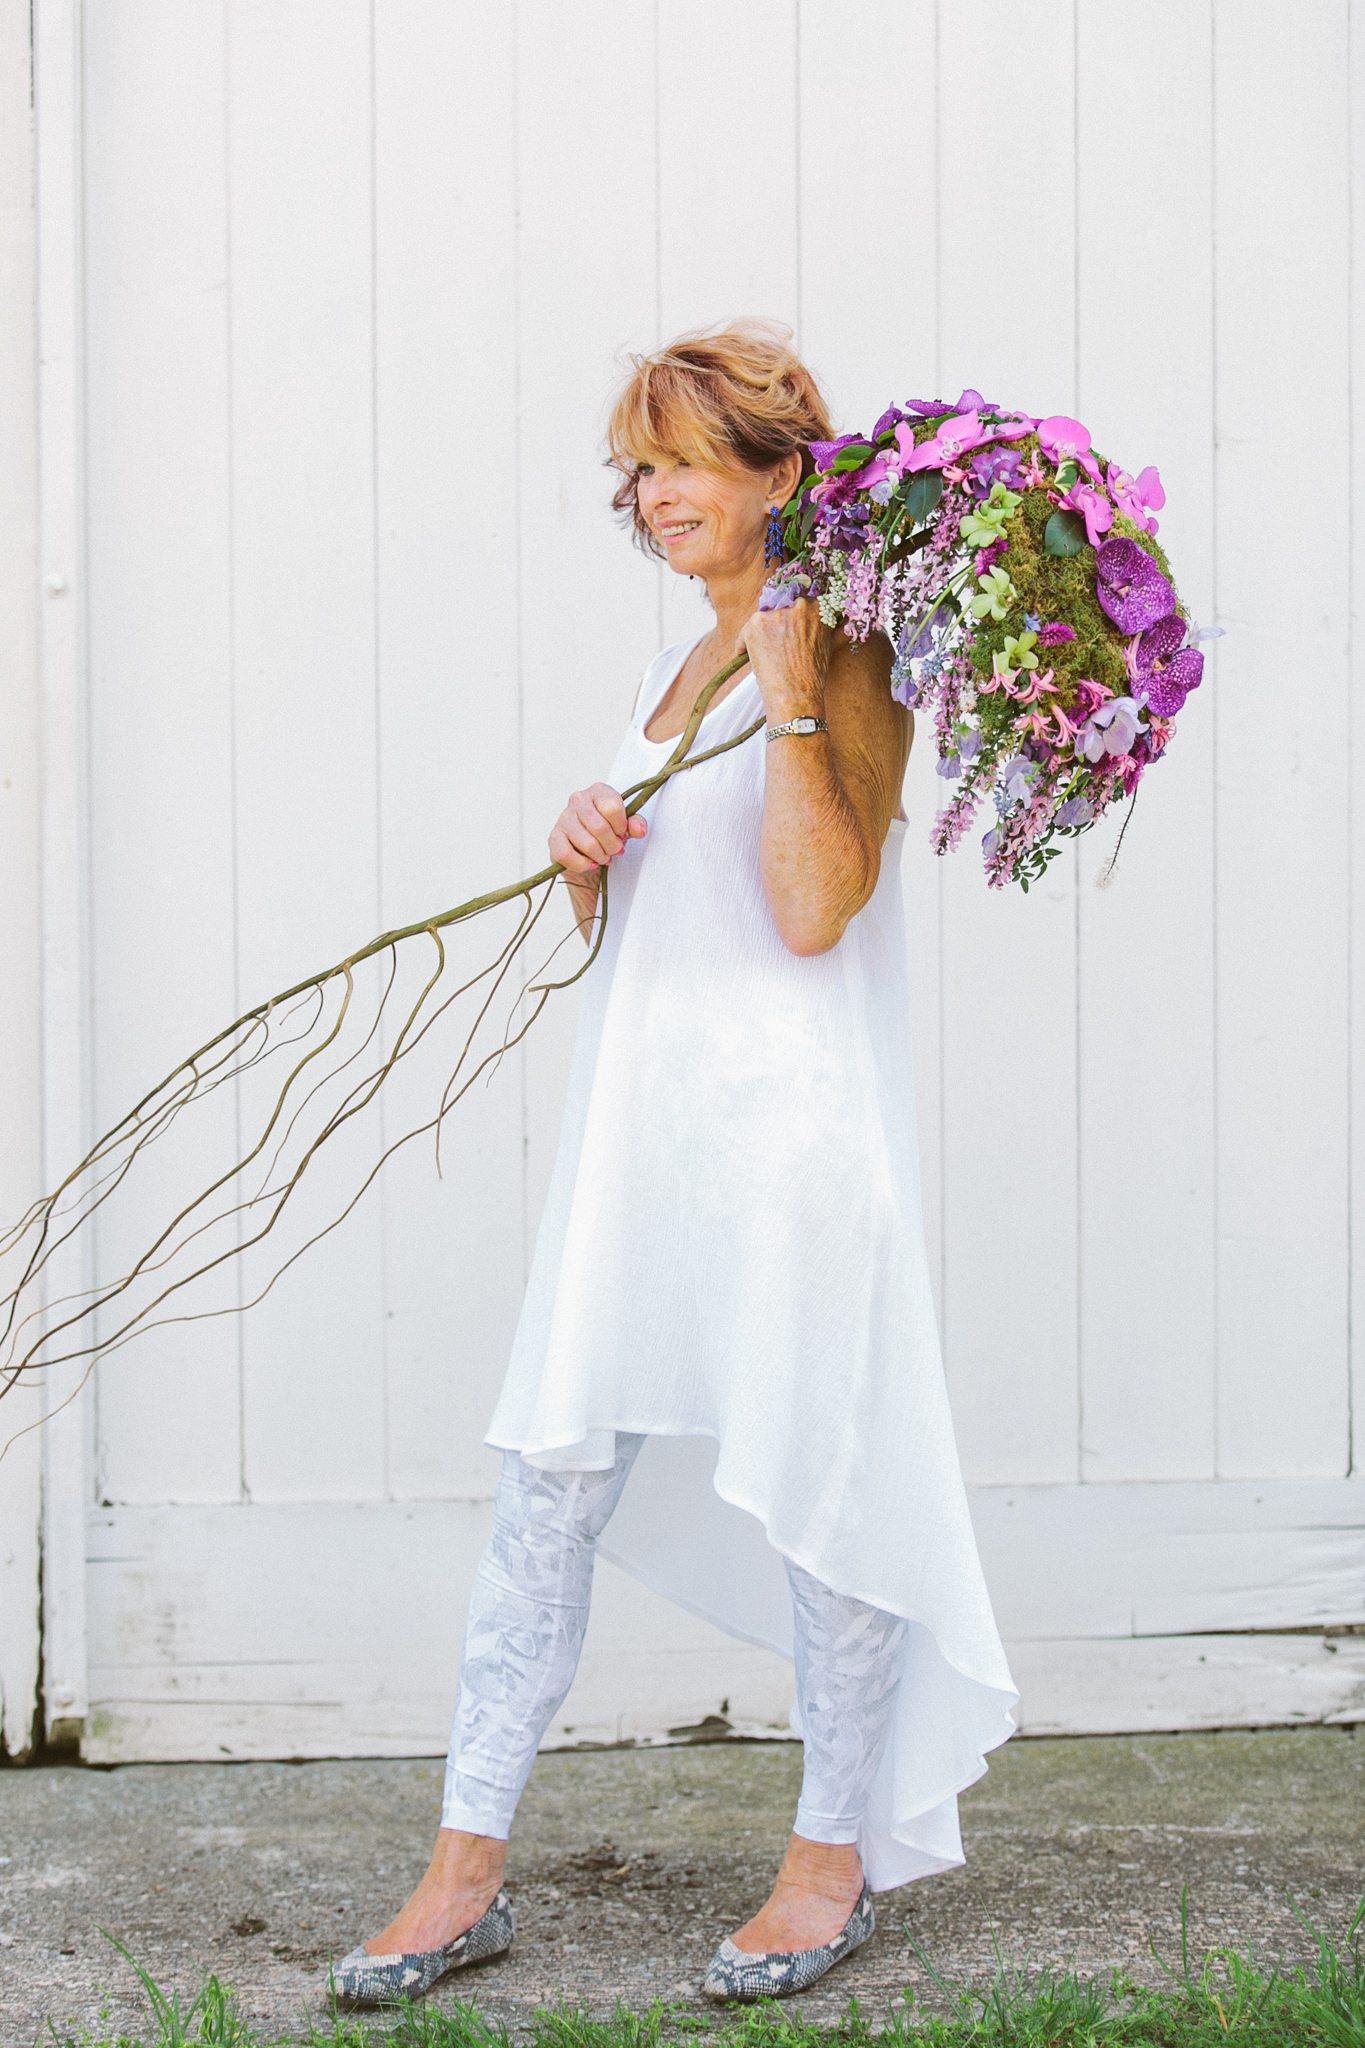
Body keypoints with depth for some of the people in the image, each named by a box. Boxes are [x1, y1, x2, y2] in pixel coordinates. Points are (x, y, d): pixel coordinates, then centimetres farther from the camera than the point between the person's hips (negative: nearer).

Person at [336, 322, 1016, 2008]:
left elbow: (814, 906, -19)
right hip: (637, 1110, 8)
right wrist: (586, 860, 2)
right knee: (546, 1485, 4)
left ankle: (834, 1853, 18)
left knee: (811, 1473, 2)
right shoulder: (670, 677, 17)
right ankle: (468, 1867, 8)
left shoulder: (846, 666, -6)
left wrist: (791, 695, -18)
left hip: (788, 1122, -7)